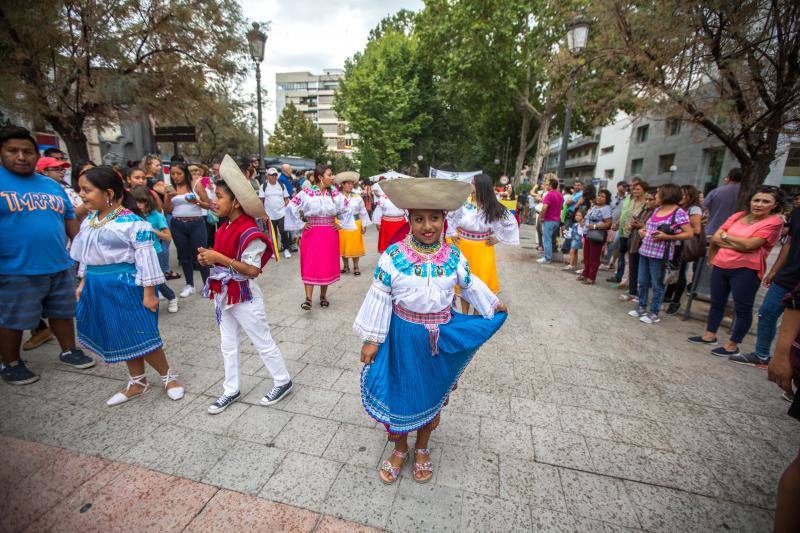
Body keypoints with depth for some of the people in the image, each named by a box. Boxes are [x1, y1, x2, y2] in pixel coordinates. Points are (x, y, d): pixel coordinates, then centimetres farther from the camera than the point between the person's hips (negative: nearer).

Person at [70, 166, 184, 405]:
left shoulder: (131, 222, -16)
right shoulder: (89, 220, 8)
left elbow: (145, 257, -17)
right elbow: (86, 255, 19)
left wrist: (149, 293, -17)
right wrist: (83, 283, 21)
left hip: (126, 284, -8)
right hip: (97, 285, 8)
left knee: (141, 335, -2)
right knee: (121, 338, 16)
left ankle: (168, 376, 20)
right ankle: (137, 382, 31)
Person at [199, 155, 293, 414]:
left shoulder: (249, 231, -22)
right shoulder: (225, 227, 4)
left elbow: (252, 270, -24)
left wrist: (220, 258, -25)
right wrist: (209, 258, -4)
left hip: (244, 297, -8)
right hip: (223, 294, 9)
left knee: (263, 342, 7)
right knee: (228, 345, 18)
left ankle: (283, 382, 27)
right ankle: (231, 390, 35)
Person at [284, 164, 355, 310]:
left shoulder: (335, 194, 4)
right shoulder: (306, 193, -5)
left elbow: (346, 209, 15)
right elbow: (291, 207, -3)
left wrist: (341, 224, 8)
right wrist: (301, 225, -4)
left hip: (330, 235, 3)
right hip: (311, 234, -3)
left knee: (327, 266, 7)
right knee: (310, 265, -5)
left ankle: (323, 296, 22)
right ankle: (308, 298, -4)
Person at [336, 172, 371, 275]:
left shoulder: (357, 197, 1)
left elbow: (363, 212, 4)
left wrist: (364, 225, 2)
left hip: (354, 224, 0)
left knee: (354, 246, 4)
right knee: (343, 246, 9)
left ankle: (356, 267, 17)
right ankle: (345, 266, 25)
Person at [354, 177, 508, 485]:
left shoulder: (453, 256, -7)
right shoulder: (394, 255, -15)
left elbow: (470, 285, 11)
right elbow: (380, 297, -10)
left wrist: (494, 305, 20)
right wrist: (372, 339, -7)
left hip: (441, 337, 3)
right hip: (404, 336, -2)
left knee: (431, 393, 20)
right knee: (401, 392, 14)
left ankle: (422, 448, 46)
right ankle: (400, 449, 42)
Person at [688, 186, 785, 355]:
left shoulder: (774, 221, -7)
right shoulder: (738, 216, 7)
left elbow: (749, 244, -17)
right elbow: (715, 237, 2)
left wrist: (725, 236, -6)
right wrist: (738, 244, -7)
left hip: (745, 270, -5)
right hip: (720, 265, 5)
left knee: (742, 309, 4)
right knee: (716, 303, 15)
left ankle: (733, 345, 15)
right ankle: (710, 335, 29)